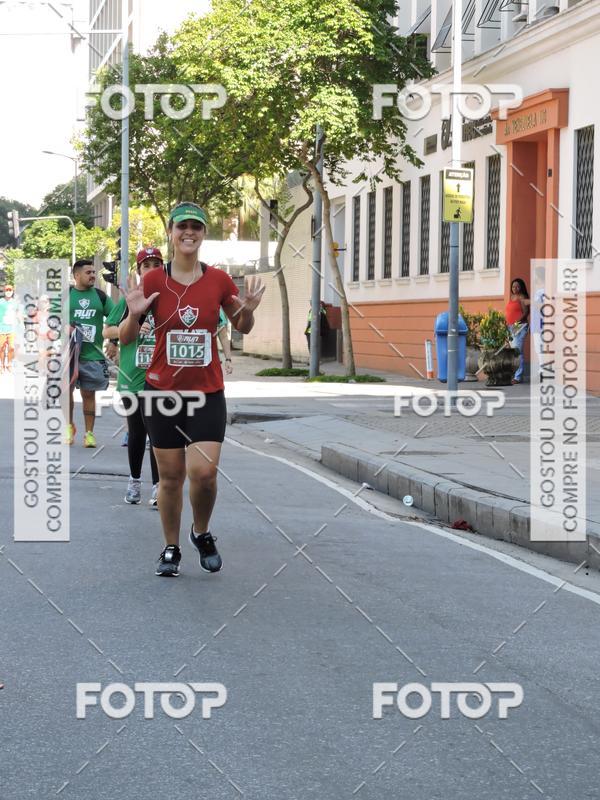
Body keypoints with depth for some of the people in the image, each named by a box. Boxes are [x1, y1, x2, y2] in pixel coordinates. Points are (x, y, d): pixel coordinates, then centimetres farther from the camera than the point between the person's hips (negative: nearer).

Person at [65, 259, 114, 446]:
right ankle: (69, 427, 18)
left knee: (89, 393, 4)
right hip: (68, 352, -1)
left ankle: (89, 433, 11)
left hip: (92, 354, 1)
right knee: (65, 389, -2)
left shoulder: (100, 296, 8)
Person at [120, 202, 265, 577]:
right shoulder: (154, 280, -3)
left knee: (204, 471, -12)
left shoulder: (219, 280, -1)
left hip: (207, 393, 0)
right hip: (163, 391, 0)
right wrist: (134, 314, -18)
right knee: (171, 475, 6)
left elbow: (242, 328, 14)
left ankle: (202, 533, 16)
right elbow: (126, 338, 3)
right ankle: (171, 549, 22)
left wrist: (248, 310, -8)